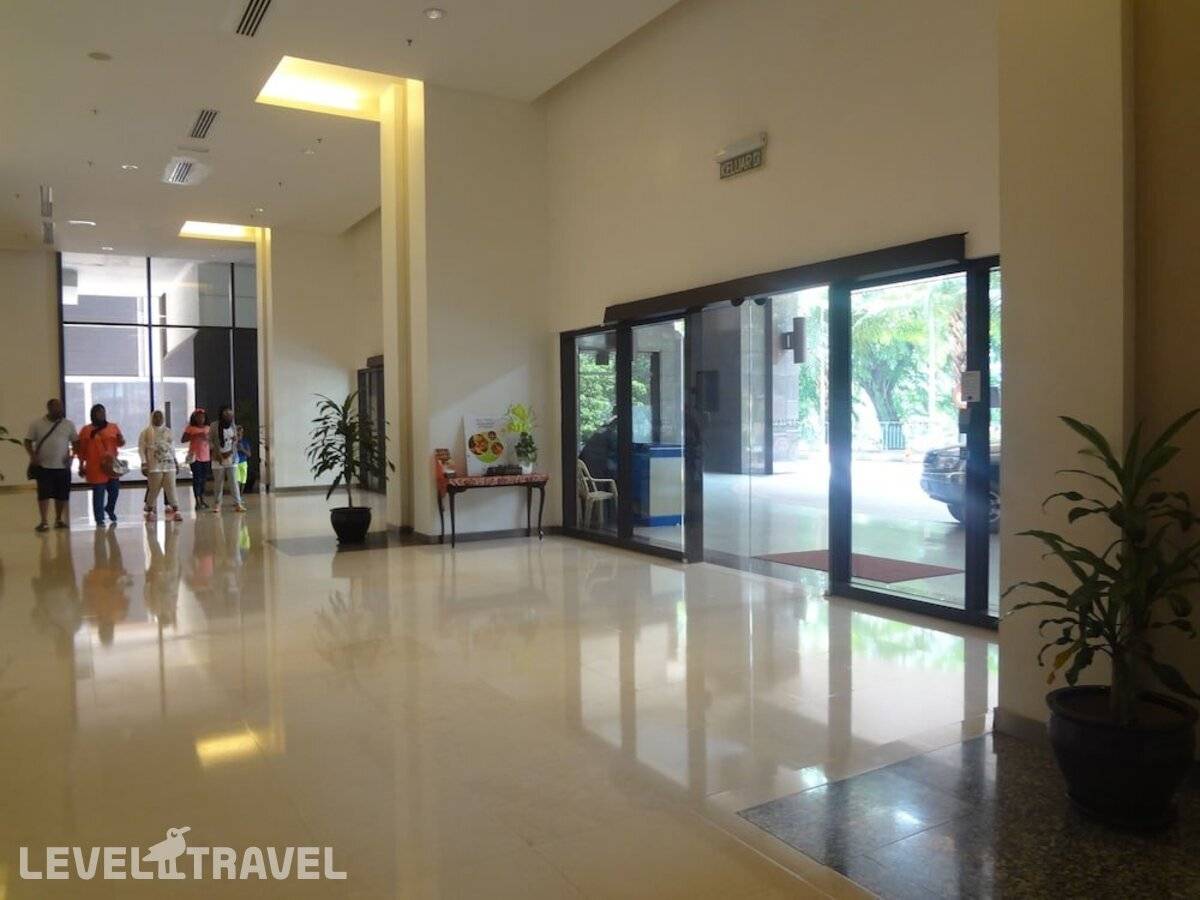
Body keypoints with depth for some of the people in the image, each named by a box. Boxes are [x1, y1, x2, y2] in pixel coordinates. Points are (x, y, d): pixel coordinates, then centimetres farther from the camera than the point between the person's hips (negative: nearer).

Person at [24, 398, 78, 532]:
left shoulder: (69, 424, 5)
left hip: (63, 467, 2)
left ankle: (59, 519, 21)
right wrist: (32, 456, -12)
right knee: (44, 494, -6)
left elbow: (75, 442, 9)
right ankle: (43, 521, -3)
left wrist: (72, 454, -9)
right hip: (43, 466, -2)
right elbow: (28, 441, 3)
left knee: (62, 495, 7)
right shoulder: (36, 424, 1)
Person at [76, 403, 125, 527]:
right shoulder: (86, 430, 2)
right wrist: (81, 466, 1)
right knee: (98, 493, -1)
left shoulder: (114, 427, 8)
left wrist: (121, 440, -10)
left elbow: (120, 443, 14)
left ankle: (110, 509, 33)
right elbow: (81, 450, 4)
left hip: (112, 466, 3)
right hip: (95, 467, -3)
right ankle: (99, 518, 6)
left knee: (115, 490, 5)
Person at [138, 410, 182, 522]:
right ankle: (150, 511, 13)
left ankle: (176, 511, -3)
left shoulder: (168, 431, 15)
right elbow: (141, 448, 0)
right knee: (153, 490, -1)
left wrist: (175, 461, 17)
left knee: (171, 488, -1)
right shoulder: (146, 432, 3)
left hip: (169, 465, 3)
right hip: (154, 466, -3)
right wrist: (144, 463, -8)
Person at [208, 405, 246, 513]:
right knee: (218, 482, 4)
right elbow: (210, 440, -3)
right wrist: (216, 453, -11)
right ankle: (217, 504, 13)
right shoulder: (214, 425, -5)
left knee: (234, 482, -2)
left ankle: (238, 504, -3)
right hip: (218, 458, -2)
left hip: (231, 458, 2)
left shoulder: (233, 425, 5)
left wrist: (230, 451, -4)